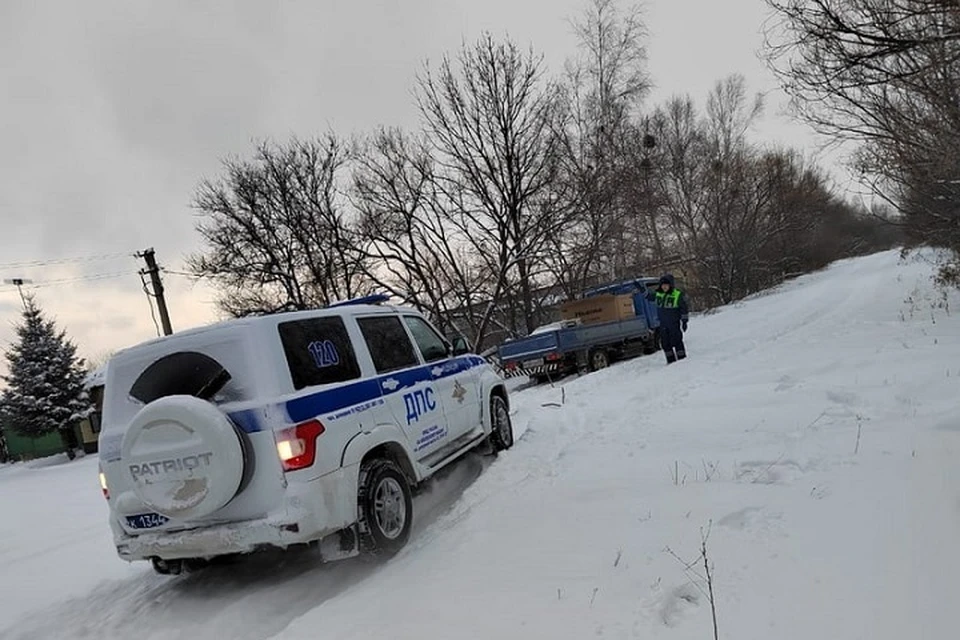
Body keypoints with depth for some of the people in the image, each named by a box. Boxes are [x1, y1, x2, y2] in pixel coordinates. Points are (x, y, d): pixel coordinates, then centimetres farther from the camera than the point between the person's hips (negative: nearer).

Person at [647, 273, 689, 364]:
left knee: (676, 341, -5)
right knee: (665, 343, 9)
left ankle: (682, 359, 6)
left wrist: (684, 321, -4)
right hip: (663, 324, 6)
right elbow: (648, 296, 24)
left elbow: (684, 309, -3)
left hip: (674, 323, -6)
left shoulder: (678, 295, -8)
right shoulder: (657, 294, 6)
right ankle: (671, 360, 19)